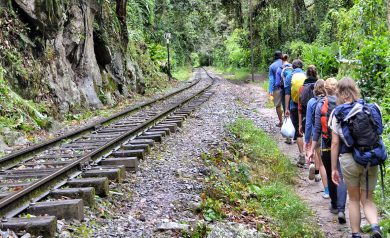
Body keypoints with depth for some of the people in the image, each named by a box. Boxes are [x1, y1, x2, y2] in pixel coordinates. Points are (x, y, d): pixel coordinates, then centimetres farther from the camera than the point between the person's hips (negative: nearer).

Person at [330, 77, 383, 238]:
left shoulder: (338, 113, -3)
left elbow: (335, 143, -4)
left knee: (354, 199, 17)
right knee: (367, 199, 13)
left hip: (349, 159, -2)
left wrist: (334, 169, 3)